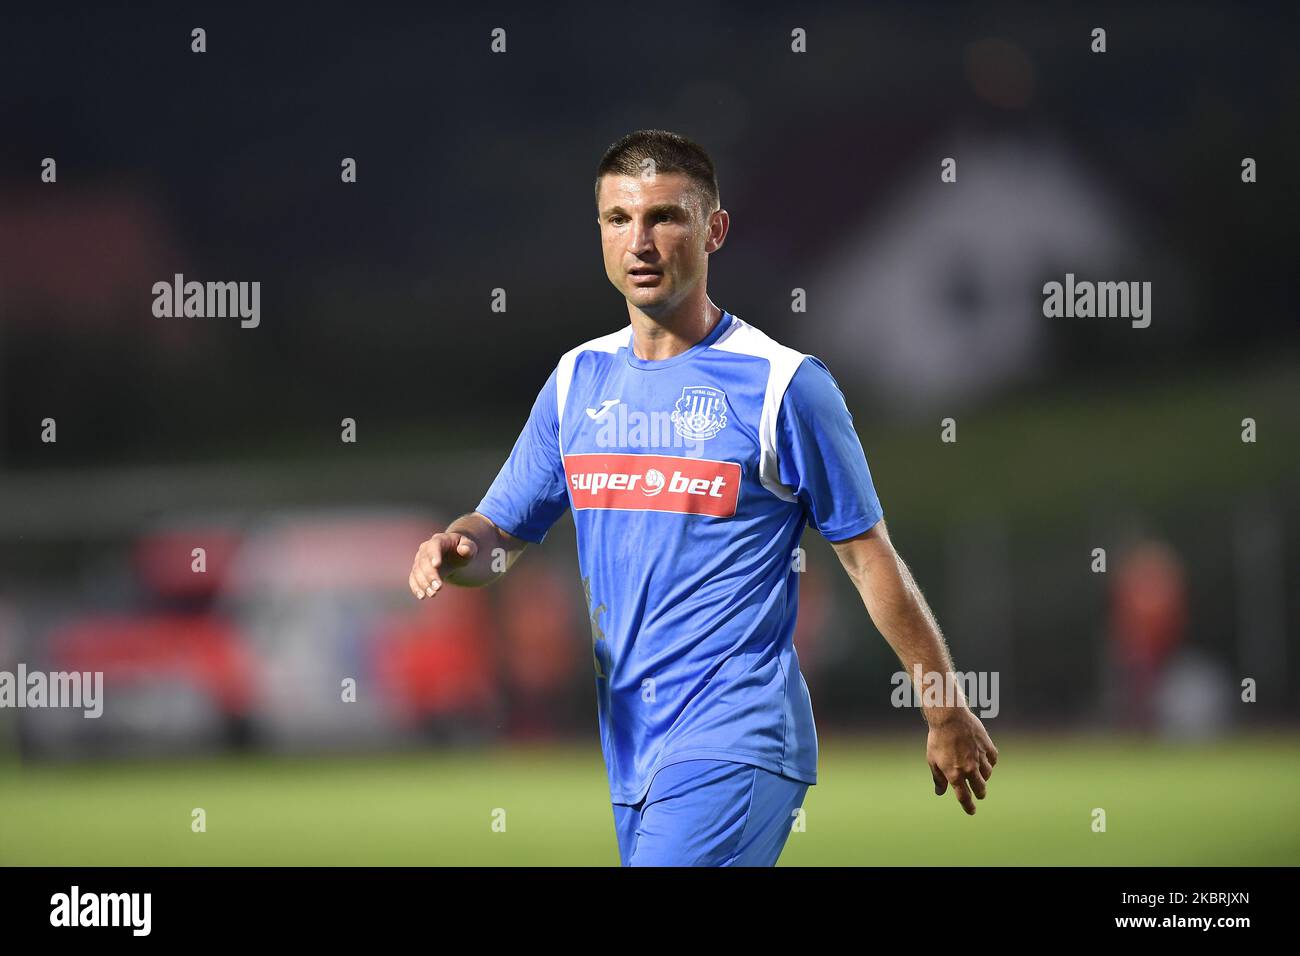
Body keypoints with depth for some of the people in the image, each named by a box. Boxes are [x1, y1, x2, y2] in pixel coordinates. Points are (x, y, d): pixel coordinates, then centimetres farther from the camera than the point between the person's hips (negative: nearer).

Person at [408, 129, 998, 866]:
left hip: (736, 745, -7)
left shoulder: (784, 385, -6)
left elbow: (870, 559, -1)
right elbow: (504, 531, 17)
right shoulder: (580, 378, 11)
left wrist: (948, 714, 4)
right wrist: (456, 550, -8)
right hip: (630, 749, 7)